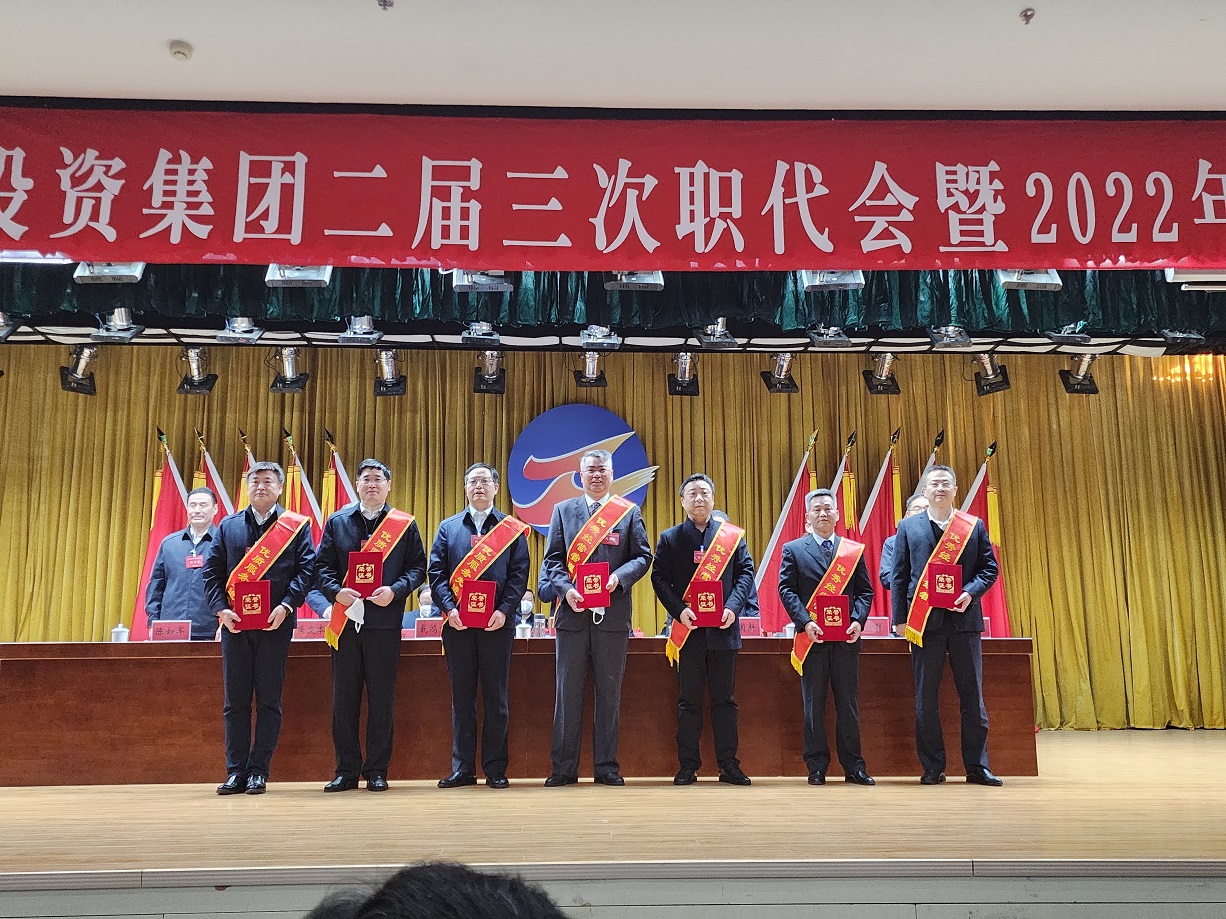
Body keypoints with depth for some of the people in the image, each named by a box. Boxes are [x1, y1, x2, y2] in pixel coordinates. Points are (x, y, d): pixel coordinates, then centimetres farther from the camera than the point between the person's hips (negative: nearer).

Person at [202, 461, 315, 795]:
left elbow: (306, 569, -2)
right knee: (235, 701, 5)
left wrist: (285, 606, -14)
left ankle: (258, 772, 9)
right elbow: (211, 569, 8)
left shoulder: (297, 526, 5)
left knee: (269, 701, 1)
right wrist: (221, 608, -6)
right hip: (234, 624, 3)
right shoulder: (228, 526, 14)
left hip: (275, 624, -2)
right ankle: (236, 772, 12)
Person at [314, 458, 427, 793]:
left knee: (382, 698, 3)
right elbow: (323, 565, 7)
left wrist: (395, 591, -13)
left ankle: (377, 771, 12)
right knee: (344, 698, 5)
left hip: (385, 621, -1)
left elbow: (418, 567, 4)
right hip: (345, 620, 2)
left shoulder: (405, 524, 8)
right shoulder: (337, 522, 11)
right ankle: (346, 771, 14)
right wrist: (336, 591, -11)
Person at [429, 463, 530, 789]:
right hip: (457, 624, 2)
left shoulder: (512, 529, 8)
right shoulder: (448, 527, 12)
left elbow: (519, 574, 1)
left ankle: (495, 769, 11)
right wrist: (449, 608, -9)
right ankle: (462, 769, 14)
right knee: (461, 698, 6)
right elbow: (436, 572, 5)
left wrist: (504, 610, -12)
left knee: (496, 699, 4)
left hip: (497, 624, -1)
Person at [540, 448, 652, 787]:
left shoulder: (630, 512, 8)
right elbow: (552, 559, 5)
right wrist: (566, 589, -12)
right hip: (573, 612, 1)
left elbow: (643, 556, 4)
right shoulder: (563, 510, 10)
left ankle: (607, 766, 15)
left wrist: (619, 577, -15)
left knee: (609, 692, 6)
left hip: (613, 614, 0)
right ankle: (564, 768, 11)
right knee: (568, 692, 4)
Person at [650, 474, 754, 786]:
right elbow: (659, 578, 1)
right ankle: (688, 766, 12)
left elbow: (745, 572, 5)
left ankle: (728, 765, 13)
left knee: (724, 699, 7)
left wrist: (733, 607, -10)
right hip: (688, 630, -1)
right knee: (688, 701, 6)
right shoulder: (669, 538, 6)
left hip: (723, 628, 1)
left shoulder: (732, 535, 8)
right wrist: (679, 610, -13)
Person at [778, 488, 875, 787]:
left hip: (846, 638, 1)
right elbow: (787, 589, -1)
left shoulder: (854, 550, 11)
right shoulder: (793, 549, 7)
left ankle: (853, 766, 13)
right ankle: (817, 767, 11)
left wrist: (858, 621, -8)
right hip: (812, 637, -1)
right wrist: (805, 622, -14)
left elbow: (865, 591, 8)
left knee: (848, 704, 5)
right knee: (813, 706, 4)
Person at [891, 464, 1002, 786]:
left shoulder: (975, 526, 9)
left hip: (964, 619, 1)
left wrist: (970, 593, -12)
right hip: (924, 622, 0)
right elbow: (899, 576, 5)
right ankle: (932, 768, 12)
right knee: (926, 698, 3)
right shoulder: (908, 527, 7)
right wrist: (900, 619, -2)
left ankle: (977, 766, 14)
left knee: (972, 696, 5)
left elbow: (990, 568, 7)